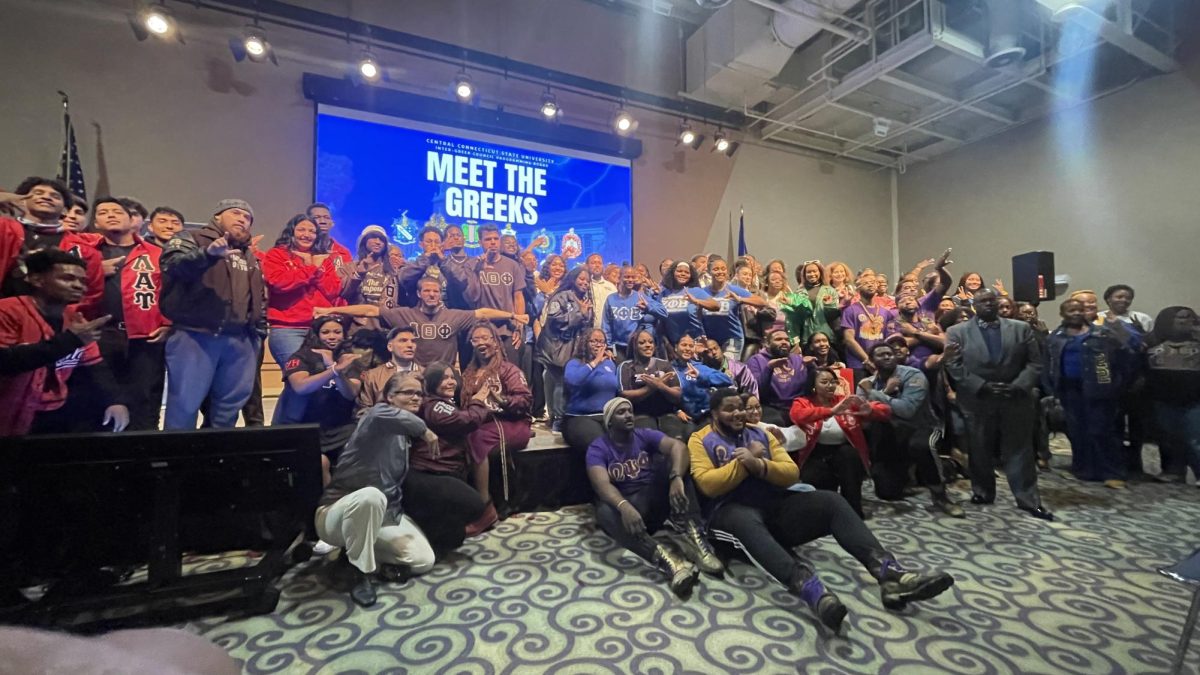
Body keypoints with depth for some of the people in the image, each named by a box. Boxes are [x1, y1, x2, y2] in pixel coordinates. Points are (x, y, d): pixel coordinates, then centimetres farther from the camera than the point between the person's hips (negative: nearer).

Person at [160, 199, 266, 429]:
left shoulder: (250, 258, 22)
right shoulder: (191, 238, 4)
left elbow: (260, 298, 25)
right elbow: (173, 263, -18)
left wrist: (259, 331, 14)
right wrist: (208, 254, -37)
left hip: (239, 340, 6)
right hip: (194, 336, -5)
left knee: (231, 404, 11)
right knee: (185, 404, -2)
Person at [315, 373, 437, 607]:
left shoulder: (405, 433, 12)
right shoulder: (379, 413, -15)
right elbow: (384, 415, -42)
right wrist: (425, 431, -30)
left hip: (385, 514, 7)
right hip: (338, 513, -7)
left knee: (424, 561, -9)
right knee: (371, 496, -42)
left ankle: (359, 551, 12)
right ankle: (360, 571, -18)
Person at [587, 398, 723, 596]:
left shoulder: (646, 435, 2)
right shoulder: (598, 448, -5)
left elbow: (678, 446, -17)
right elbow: (602, 484, -23)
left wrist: (676, 478, -39)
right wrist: (624, 506, -44)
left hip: (655, 500, 2)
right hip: (625, 506, -2)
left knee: (671, 460, -22)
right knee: (605, 512, -37)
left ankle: (692, 535, -33)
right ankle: (663, 555, -50)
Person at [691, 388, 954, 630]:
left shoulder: (760, 434, 17)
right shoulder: (701, 440, 3)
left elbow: (792, 473, 7)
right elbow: (707, 485, -13)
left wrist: (760, 465, -12)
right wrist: (744, 462, -13)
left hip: (775, 504, 6)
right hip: (733, 510, -5)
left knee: (831, 501, -17)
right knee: (749, 522, -41)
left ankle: (890, 574, -30)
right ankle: (812, 591, -60)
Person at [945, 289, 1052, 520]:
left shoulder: (1021, 328, 9)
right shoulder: (957, 332, 2)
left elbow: (1034, 363, 4)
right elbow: (954, 366, -5)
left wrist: (1018, 386, -11)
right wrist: (982, 386, -15)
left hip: (1015, 400, 1)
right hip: (976, 402, -1)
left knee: (1019, 451, 5)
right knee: (980, 451, 8)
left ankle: (1029, 500, 13)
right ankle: (982, 492, 23)